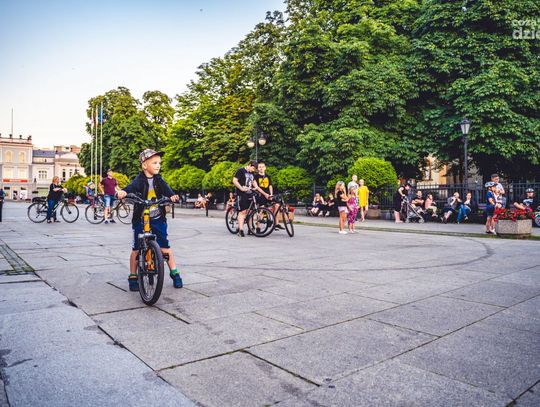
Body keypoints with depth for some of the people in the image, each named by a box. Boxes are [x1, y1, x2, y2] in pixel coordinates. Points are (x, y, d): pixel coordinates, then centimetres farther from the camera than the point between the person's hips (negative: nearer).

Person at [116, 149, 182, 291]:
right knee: (136, 248, 4)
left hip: (158, 219, 2)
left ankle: (174, 273, 14)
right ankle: (133, 277, 19)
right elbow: (132, 187, -27)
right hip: (140, 219, -2)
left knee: (165, 247, 0)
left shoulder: (159, 180, 2)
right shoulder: (139, 180, -8)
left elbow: (166, 189, -12)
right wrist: (123, 192, -49)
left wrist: (173, 196, -36)